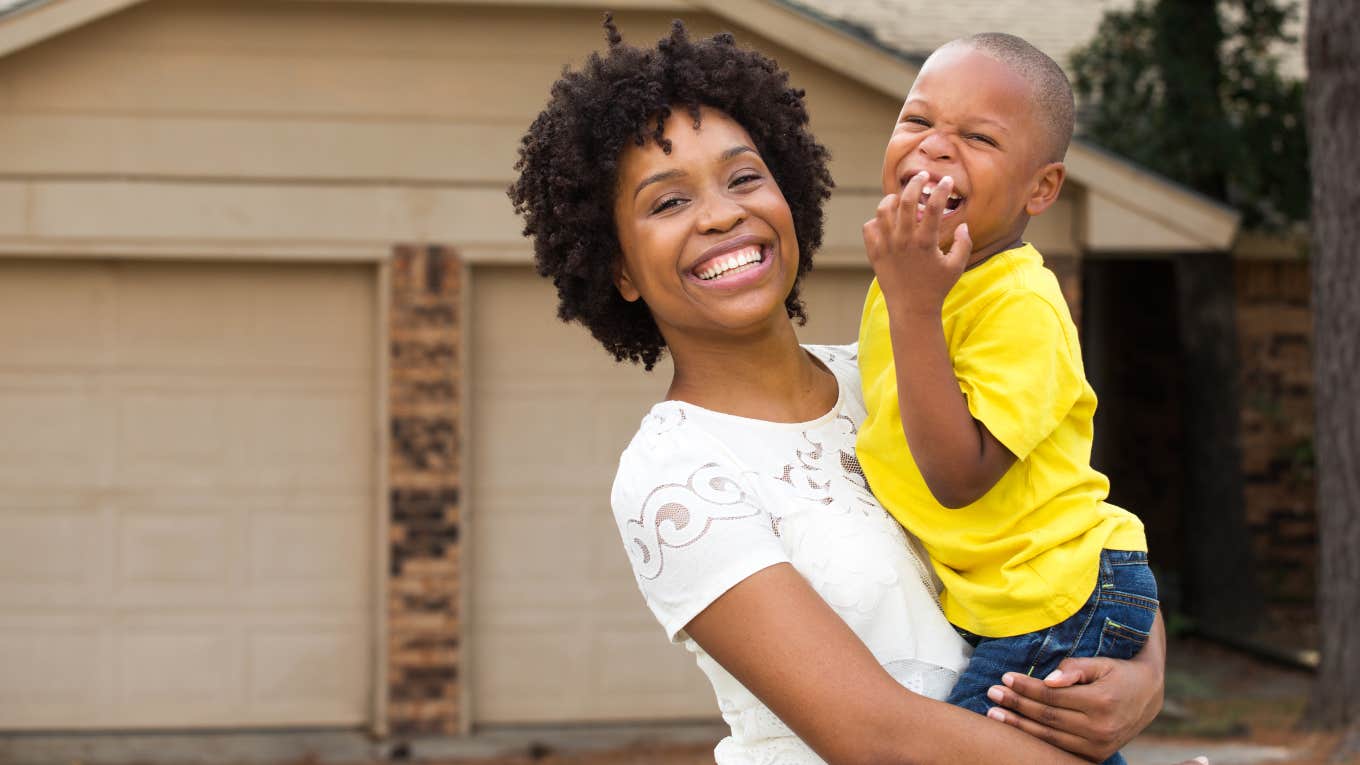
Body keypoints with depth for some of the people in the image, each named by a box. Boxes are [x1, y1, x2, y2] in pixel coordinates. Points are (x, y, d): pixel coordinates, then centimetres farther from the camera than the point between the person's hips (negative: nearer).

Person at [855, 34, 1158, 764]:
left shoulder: (1020, 306, -23)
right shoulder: (905, 275, 5)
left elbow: (959, 476, -31)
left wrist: (914, 305, -33)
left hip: (1059, 600, -9)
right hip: (989, 602, 9)